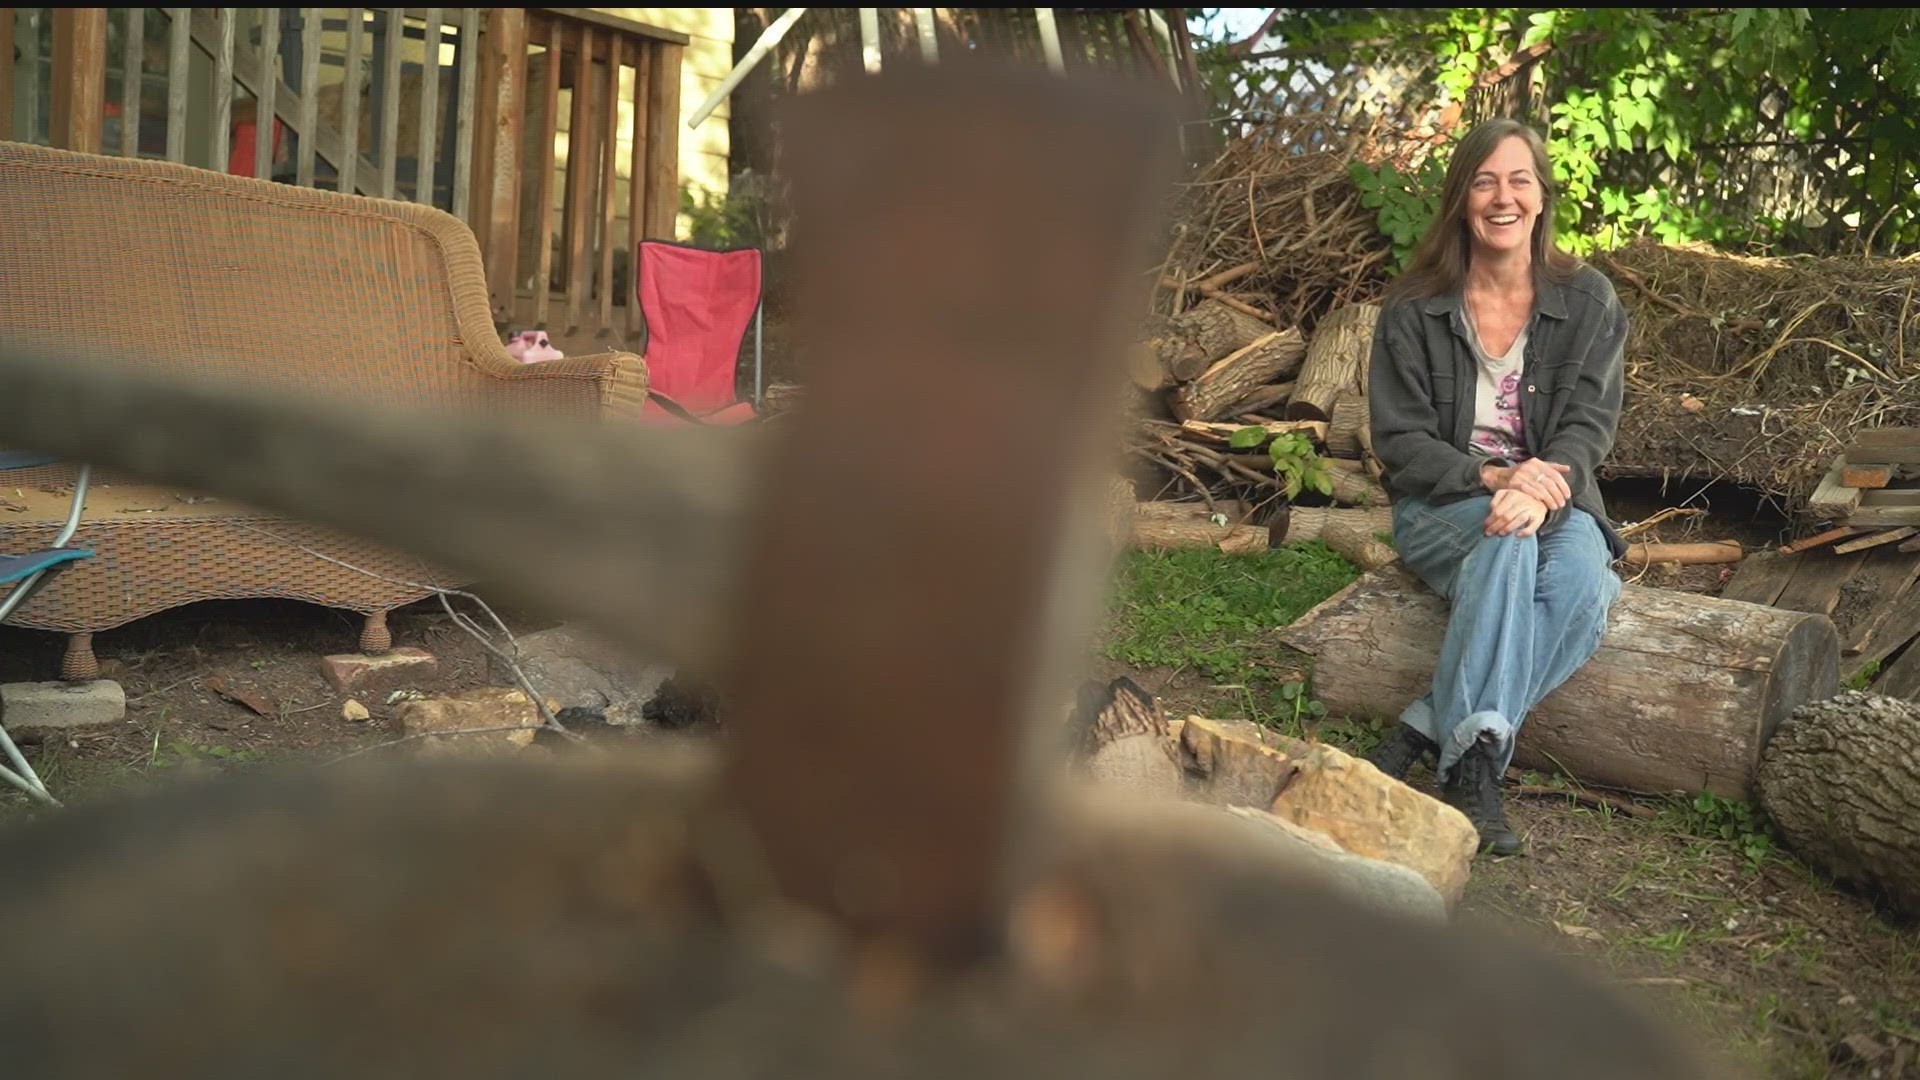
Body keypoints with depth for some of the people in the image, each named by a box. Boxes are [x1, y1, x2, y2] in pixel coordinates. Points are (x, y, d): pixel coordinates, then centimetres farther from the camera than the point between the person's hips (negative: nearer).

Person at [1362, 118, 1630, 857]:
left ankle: (1424, 733, -30)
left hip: (1553, 500, 2)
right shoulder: (1415, 309, -2)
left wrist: (1540, 489, -27)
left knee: (1582, 583, -33)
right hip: (1442, 505, -2)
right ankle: (1474, 759, -37)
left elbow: (1589, 425, -4)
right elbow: (1399, 441, -5)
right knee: (1506, 546, -37)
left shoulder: (1588, 301, 3)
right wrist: (1493, 476, -23)